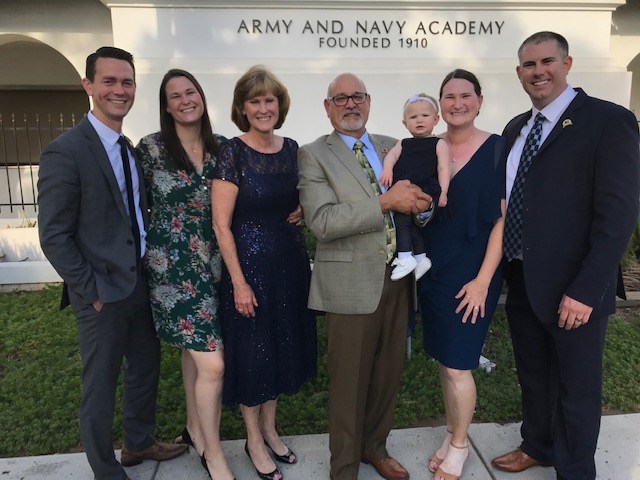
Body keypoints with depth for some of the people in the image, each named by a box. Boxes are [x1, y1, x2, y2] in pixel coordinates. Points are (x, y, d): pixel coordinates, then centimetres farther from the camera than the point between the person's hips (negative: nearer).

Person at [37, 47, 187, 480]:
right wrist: (92, 291, -14)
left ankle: (140, 443, 44)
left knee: (146, 368, 21)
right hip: (104, 294, -7)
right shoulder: (65, 151, -15)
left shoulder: (131, 150, 8)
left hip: (142, 283, 8)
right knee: (101, 387, 10)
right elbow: (54, 237, -15)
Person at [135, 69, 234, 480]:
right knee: (212, 363, -6)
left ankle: (196, 427, 40)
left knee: (194, 350, 18)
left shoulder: (219, 147, 5)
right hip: (173, 266, -4)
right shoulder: (150, 148, -7)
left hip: (213, 264, 5)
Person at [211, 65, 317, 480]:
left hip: (292, 261, 6)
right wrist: (239, 282, -16)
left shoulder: (291, 148, 4)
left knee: (283, 344, 17)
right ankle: (254, 440, 32)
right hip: (251, 263, -6)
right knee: (252, 351, 8)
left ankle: (270, 429, 39)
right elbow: (221, 225, -14)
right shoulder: (233, 153, -12)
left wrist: (302, 210, -3)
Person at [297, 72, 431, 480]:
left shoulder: (392, 147, 13)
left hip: (397, 278, 5)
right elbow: (323, 222, -16)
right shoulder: (313, 155, -3)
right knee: (350, 381, 7)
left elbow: (413, 197, 18)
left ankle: (375, 446, 41)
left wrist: (418, 200, -7)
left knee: (390, 372, 17)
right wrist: (386, 202, -19)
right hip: (351, 283, -5)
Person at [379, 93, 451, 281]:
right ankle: (420, 257, 19)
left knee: (402, 216, -20)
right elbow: (392, 154, 6)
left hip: (426, 191, -6)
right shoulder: (403, 143, 25)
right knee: (410, 220, 4)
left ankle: (405, 257, -14)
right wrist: (387, 168, -16)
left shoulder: (439, 144, 11)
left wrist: (443, 192, -10)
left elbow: (443, 169, 2)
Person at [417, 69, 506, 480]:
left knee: (458, 366, 2)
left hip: (472, 273, -4)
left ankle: (459, 446, 28)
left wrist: (482, 281, -14)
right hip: (433, 270, 4)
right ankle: (452, 434, 37)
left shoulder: (498, 150, -7)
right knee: (444, 359, 15)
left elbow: (502, 220, -9)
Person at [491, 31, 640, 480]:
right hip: (520, 281, 7)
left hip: (571, 290, -6)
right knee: (533, 375, 23)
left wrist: (585, 291, -21)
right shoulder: (516, 127, 10)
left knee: (576, 389, 13)